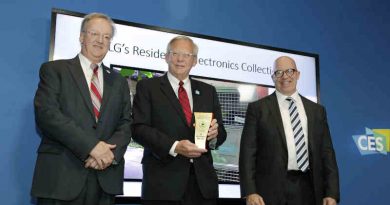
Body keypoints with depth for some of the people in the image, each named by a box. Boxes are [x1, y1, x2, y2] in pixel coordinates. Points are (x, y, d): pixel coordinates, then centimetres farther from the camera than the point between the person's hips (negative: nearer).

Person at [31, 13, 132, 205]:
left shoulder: (118, 81, 17)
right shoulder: (54, 69, 4)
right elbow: (46, 113, -9)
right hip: (60, 175, -3)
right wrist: (90, 146, -17)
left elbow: (126, 123, 9)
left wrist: (111, 152, -12)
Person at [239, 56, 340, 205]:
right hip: (272, 190, -3)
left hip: (309, 188, 3)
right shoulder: (258, 108, 2)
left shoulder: (317, 110, 11)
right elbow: (248, 152, -3)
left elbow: (326, 152, 9)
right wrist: (250, 192, -12)